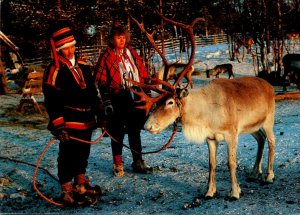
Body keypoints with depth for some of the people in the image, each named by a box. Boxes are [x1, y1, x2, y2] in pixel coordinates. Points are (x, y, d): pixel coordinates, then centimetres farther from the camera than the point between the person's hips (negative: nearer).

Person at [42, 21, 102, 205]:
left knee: (83, 154, 19)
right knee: (68, 157, 0)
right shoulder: (54, 71, -12)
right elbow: (51, 102, -15)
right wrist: (58, 125, -18)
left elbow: (93, 91, 18)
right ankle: (67, 192, 12)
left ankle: (81, 185, 36)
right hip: (69, 124, -7)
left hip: (87, 121, 7)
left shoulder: (83, 66, 10)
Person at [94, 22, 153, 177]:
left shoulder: (132, 53, 9)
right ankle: (118, 164, 17)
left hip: (135, 99, 4)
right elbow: (101, 82, -6)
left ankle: (138, 162, 24)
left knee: (135, 131, 13)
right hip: (118, 101, -4)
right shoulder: (106, 57, -4)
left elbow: (143, 74, 14)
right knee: (117, 132, 5)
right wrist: (107, 103, -10)